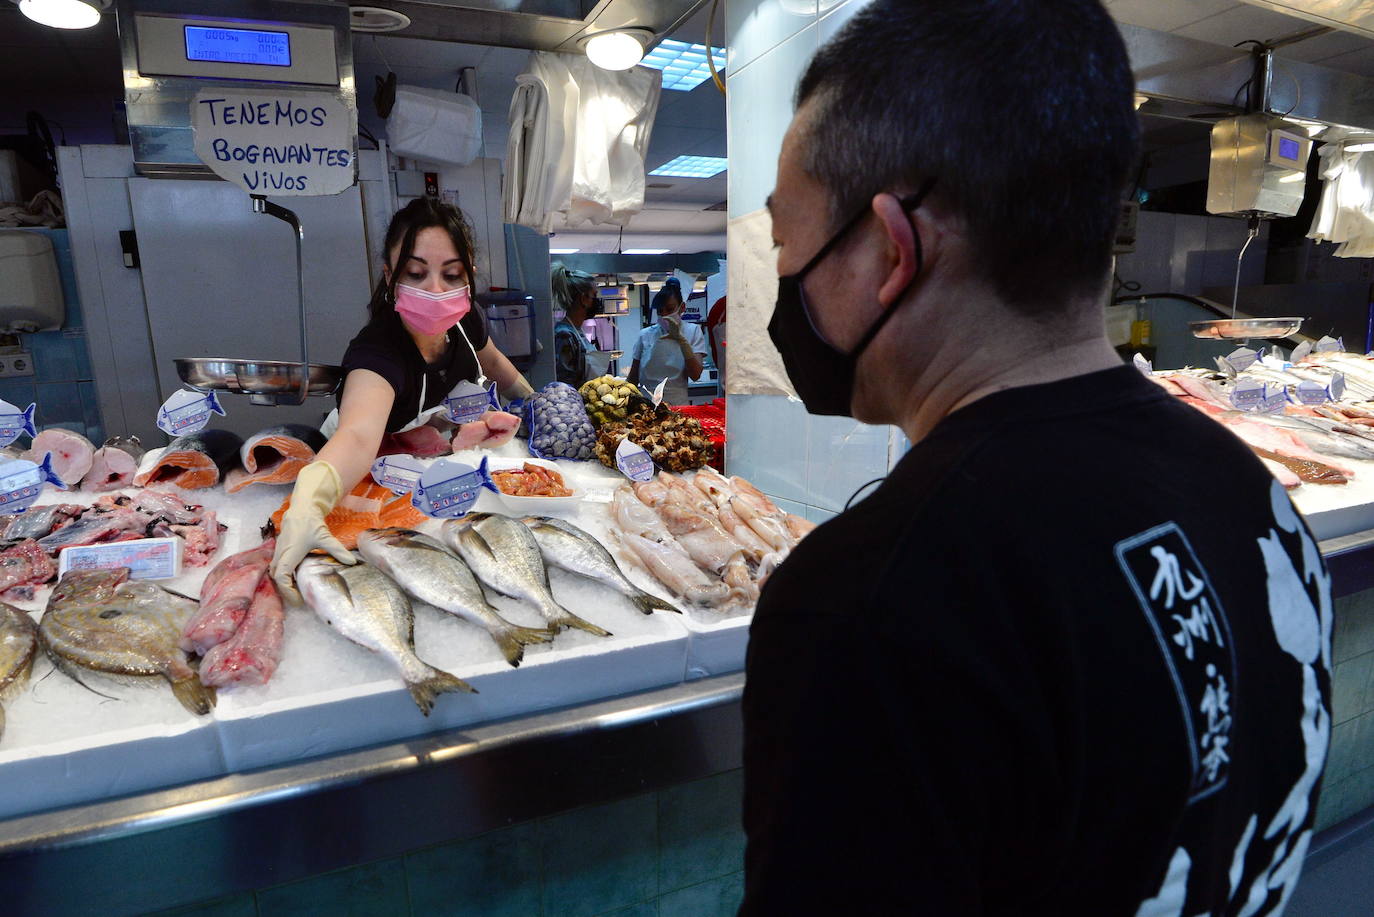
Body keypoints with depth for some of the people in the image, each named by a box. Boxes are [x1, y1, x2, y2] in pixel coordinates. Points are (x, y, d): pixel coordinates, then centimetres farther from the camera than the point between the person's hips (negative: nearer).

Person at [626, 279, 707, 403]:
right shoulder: (645, 335, 8)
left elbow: (695, 375, -8)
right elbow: (633, 378, 14)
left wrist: (680, 338, -13)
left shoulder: (693, 331, 5)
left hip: (677, 404, -1)